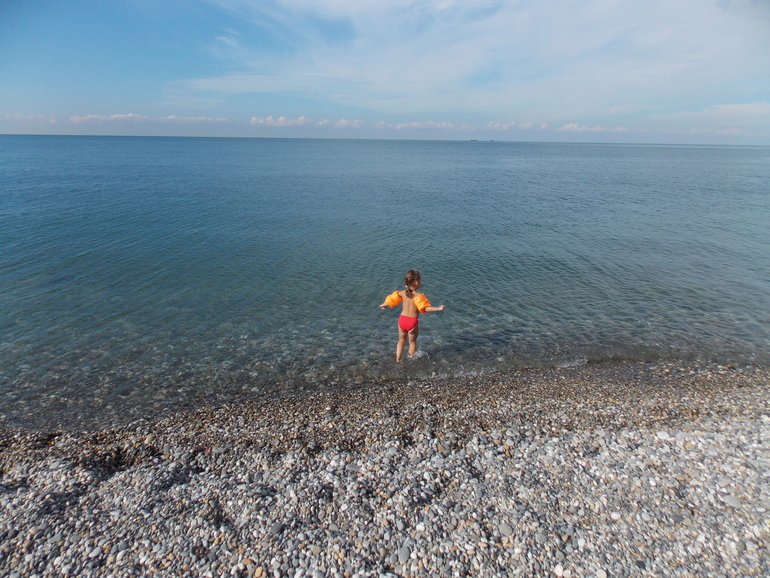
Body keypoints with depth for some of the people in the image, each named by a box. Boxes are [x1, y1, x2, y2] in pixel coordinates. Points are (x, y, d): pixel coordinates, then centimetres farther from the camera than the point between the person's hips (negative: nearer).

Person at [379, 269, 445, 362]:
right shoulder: (418, 296, -18)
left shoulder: (402, 293, -2)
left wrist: (383, 305, 27)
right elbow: (425, 308, -29)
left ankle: (398, 360, 28)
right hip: (412, 321, -4)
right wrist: (438, 308, -32)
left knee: (401, 341, 22)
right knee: (412, 342, 17)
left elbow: (391, 299, 10)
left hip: (402, 320, 4)